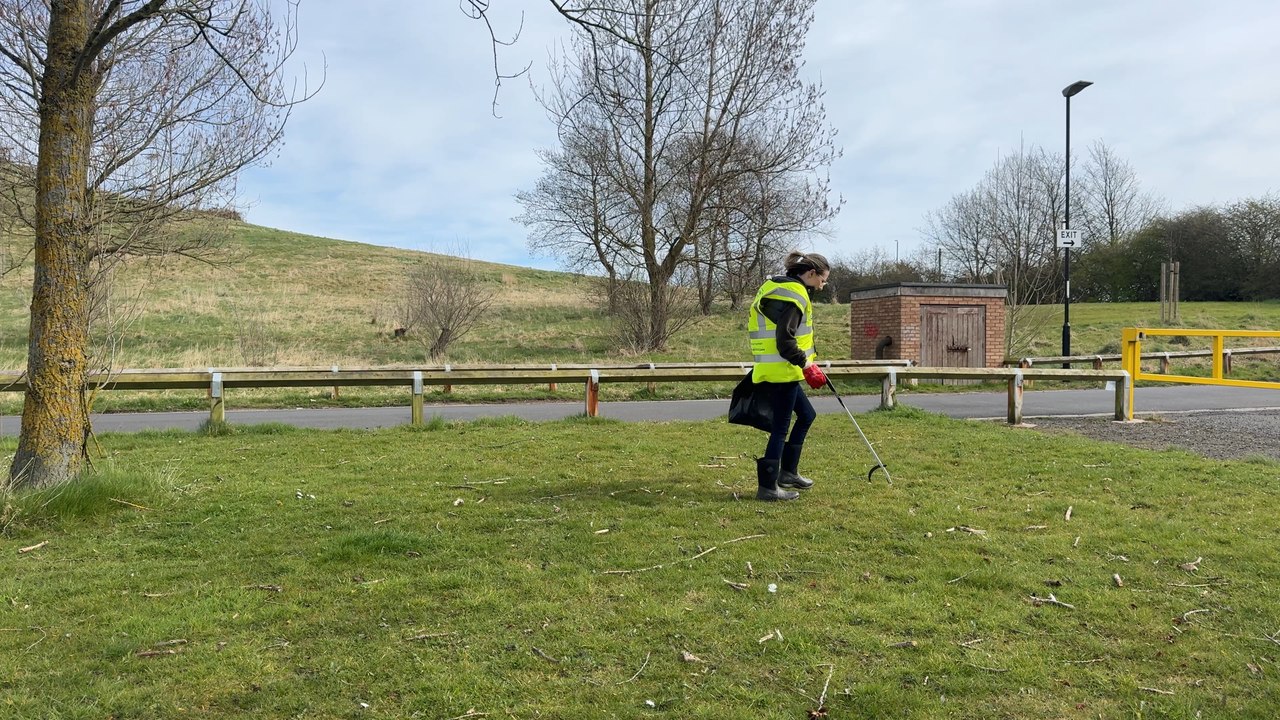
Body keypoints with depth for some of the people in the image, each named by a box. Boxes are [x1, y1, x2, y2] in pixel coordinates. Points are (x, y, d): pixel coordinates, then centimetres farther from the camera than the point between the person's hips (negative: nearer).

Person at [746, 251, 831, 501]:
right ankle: (768, 487, 4)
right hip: (782, 371, -10)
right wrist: (807, 366, -16)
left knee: (806, 415, 20)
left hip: (771, 370, 10)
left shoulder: (777, 287, 17)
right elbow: (785, 340, -22)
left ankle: (788, 472, 25)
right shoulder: (794, 294, -14)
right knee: (780, 427, -3)